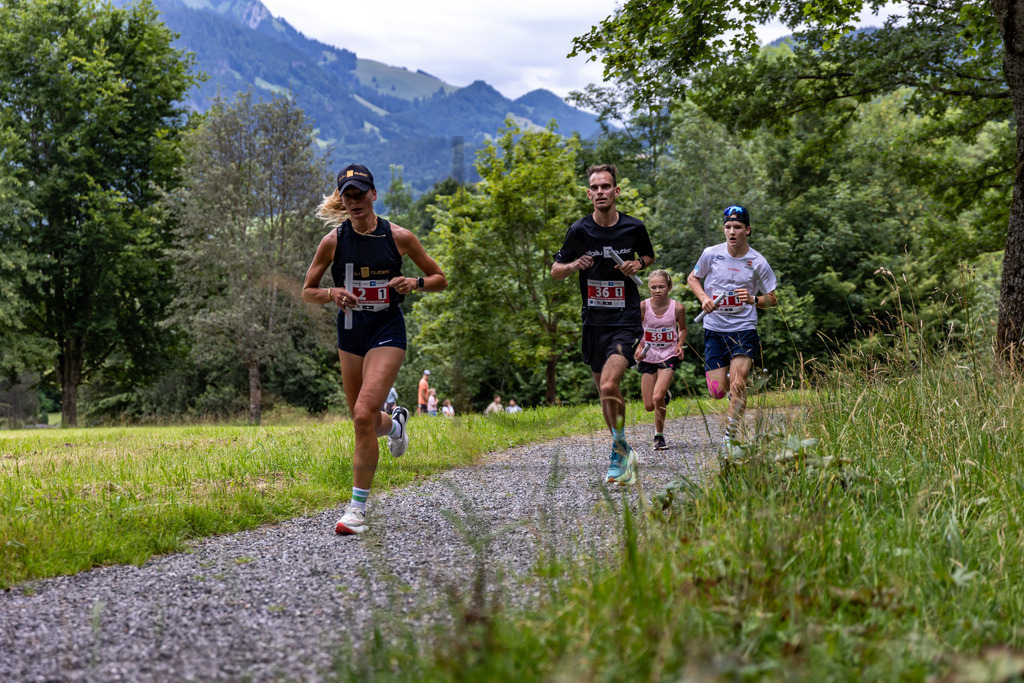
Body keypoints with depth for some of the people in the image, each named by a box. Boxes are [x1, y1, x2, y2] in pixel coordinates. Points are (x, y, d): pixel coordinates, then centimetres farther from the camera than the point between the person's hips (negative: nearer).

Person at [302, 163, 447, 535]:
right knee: (365, 420, 12)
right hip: (350, 332, 4)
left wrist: (414, 283, -16)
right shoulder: (333, 240, -2)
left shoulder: (398, 236, -6)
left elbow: (440, 279, 4)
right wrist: (332, 293, -15)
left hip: (387, 331, -4)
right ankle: (396, 421, 51)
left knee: (364, 414, -18)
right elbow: (307, 292, 6)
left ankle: (358, 506, -9)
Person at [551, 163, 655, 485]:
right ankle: (623, 456, 29)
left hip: (625, 320, -3)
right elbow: (555, 270, 7)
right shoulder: (579, 230, -2)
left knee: (609, 386, -22)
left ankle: (619, 448, -4)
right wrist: (574, 265, -14)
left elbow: (649, 256, 19)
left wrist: (638, 263, -4)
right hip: (593, 322, 3)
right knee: (605, 390, 11)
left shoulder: (634, 228, -2)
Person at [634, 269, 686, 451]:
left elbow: (682, 328, 11)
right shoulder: (643, 306, -10)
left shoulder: (677, 308, -9)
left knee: (657, 398, -21)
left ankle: (659, 436, 0)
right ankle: (665, 396, 40)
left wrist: (679, 345, -6)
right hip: (648, 357, 2)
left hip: (669, 356, -2)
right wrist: (638, 347, -13)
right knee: (649, 406, 3)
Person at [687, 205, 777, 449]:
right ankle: (727, 382, 36)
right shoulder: (711, 254, -3)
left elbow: (772, 299, 5)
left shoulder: (758, 262, -4)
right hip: (714, 330, 1)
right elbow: (693, 278, 14)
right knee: (717, 391, -2)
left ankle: (730, 437, -3)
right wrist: (704, 298, -5)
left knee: (738, 385, -17)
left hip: (744, 330, -1)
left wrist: (753, 299, -16)